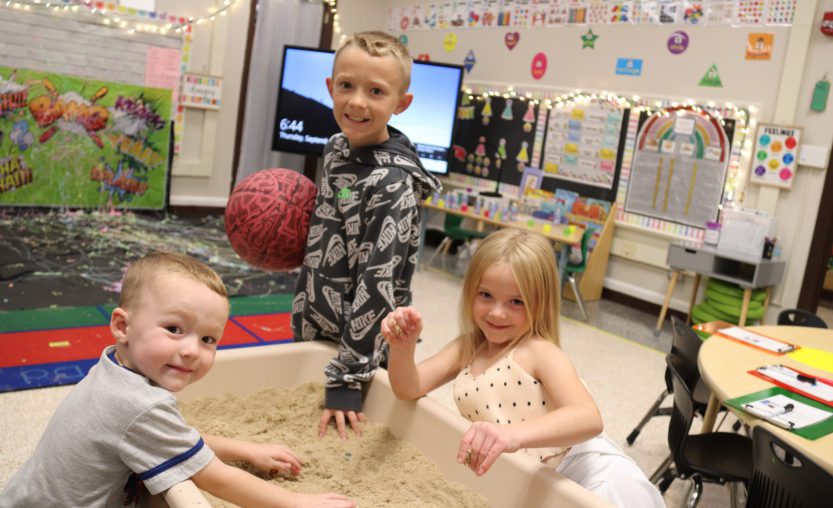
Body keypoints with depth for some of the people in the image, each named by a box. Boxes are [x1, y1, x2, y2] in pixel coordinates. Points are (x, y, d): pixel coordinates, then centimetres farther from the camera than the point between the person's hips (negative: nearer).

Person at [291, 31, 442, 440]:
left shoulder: (391, 184, -23)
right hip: (310, 332, 7)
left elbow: (377, 284, -24)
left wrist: (347, 380, -23)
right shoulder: (337, 148, -1)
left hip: (357, 349, -7)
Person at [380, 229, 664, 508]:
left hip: (585, 474, -6)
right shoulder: (465, 349, 1)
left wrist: (514, 434, -50)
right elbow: (409, 389, -4)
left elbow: (589, 419, -33)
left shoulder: (539, 353, -19)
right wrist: (402, 348, -24)